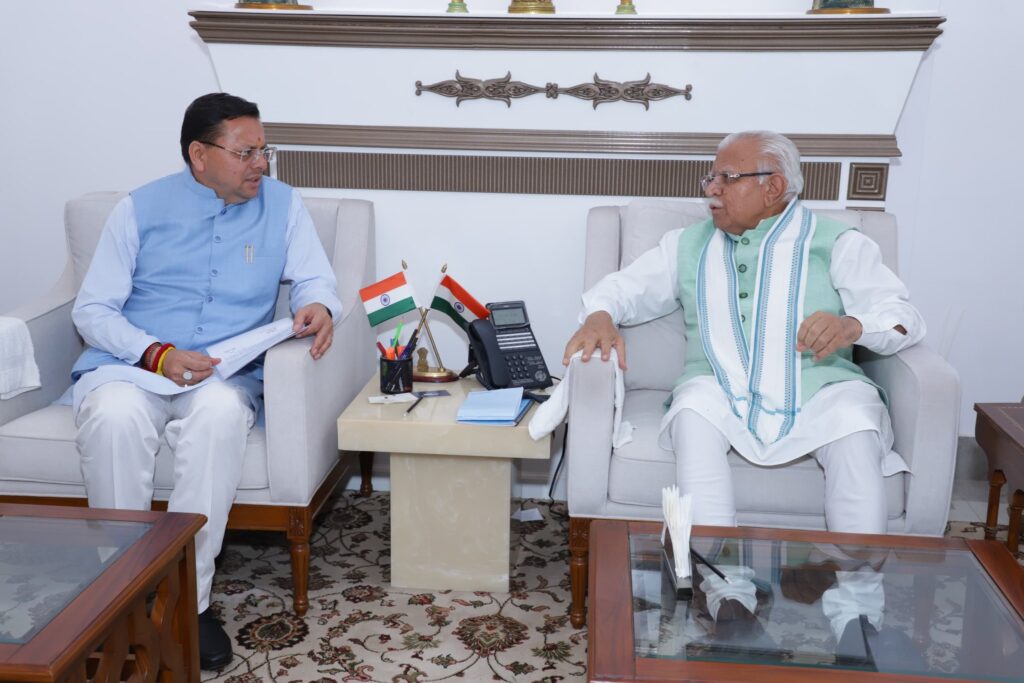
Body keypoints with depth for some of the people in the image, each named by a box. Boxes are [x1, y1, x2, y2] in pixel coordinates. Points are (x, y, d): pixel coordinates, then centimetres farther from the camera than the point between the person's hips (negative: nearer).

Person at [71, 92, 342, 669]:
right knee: (115, 416, -35)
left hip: (225, 375, 0)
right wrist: (157, 354, -16)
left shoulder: (283, 204, 10)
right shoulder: (141, 209, 7)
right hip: (129, 366, 1)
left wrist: (318, 307, -21)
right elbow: (92, 309, 3)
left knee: (221, 412, -37)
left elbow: (316, 280, 6)